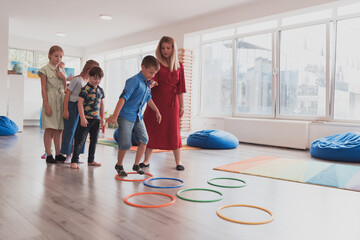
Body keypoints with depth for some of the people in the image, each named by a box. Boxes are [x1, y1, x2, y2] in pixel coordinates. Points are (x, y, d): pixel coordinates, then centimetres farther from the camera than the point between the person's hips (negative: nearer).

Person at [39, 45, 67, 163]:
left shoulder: (62, 71, 16)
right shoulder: (45, 70, 1)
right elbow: (43, 88, -4)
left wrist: (64, 78, 0)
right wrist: (46, 104, -13)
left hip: (62, 101, 5)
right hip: (50, 100, -5)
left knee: (59, 130, 6)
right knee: (49, 129, -4)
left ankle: (58, 154, 14)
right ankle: (48, 155, 4)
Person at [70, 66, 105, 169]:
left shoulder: (100, 90, 10)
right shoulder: (85, 89, -9)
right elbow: (80, 103, -12)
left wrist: (103, 117, 14)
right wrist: (82, 118, -17)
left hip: (96, 119, 7)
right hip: (86, 118, -6)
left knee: (94, 140, 13)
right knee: (81, 140, -5)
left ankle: (91, 160, 24)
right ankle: (74, 161, 4)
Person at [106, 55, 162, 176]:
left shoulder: (147, 83, 10)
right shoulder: (134, 81, -16)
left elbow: (148, 99, 27)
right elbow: (123, 98, -25)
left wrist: (157, 111, 35)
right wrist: (115, 115, -31)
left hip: (138, 117, 8)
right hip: (126, 116, -8)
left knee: (144, 139, 0)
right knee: (125, 144, -4)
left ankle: (136, 165, 15)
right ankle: (119, 165, 21)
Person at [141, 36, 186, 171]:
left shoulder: (178, 66, 8)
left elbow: (180, 87, 8)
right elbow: (153, 81, -6)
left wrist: (181, 105, 6)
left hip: (172, 102, 1)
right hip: (156, 101, 0)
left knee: (173, 130, 1)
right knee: (151, 129, 3)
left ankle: (178, 162, 11)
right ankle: (147, 160, 15)